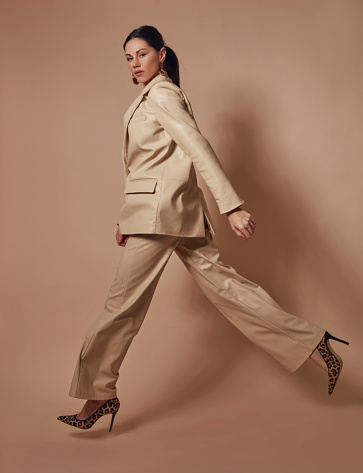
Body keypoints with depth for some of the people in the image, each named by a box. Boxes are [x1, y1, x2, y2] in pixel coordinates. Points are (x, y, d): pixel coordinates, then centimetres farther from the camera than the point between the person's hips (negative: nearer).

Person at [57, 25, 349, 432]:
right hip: (168, 211, 10)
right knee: (220, 282, 7)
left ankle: (99, 394, 10)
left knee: (123, 301, -2)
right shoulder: (149, 98, 22)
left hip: (160, 211, -10)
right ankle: (312, 343, 9)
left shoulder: (161, 95, -8)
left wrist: (231, 206, -27)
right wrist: (128, 221, 24)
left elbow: (198, 147, -19)